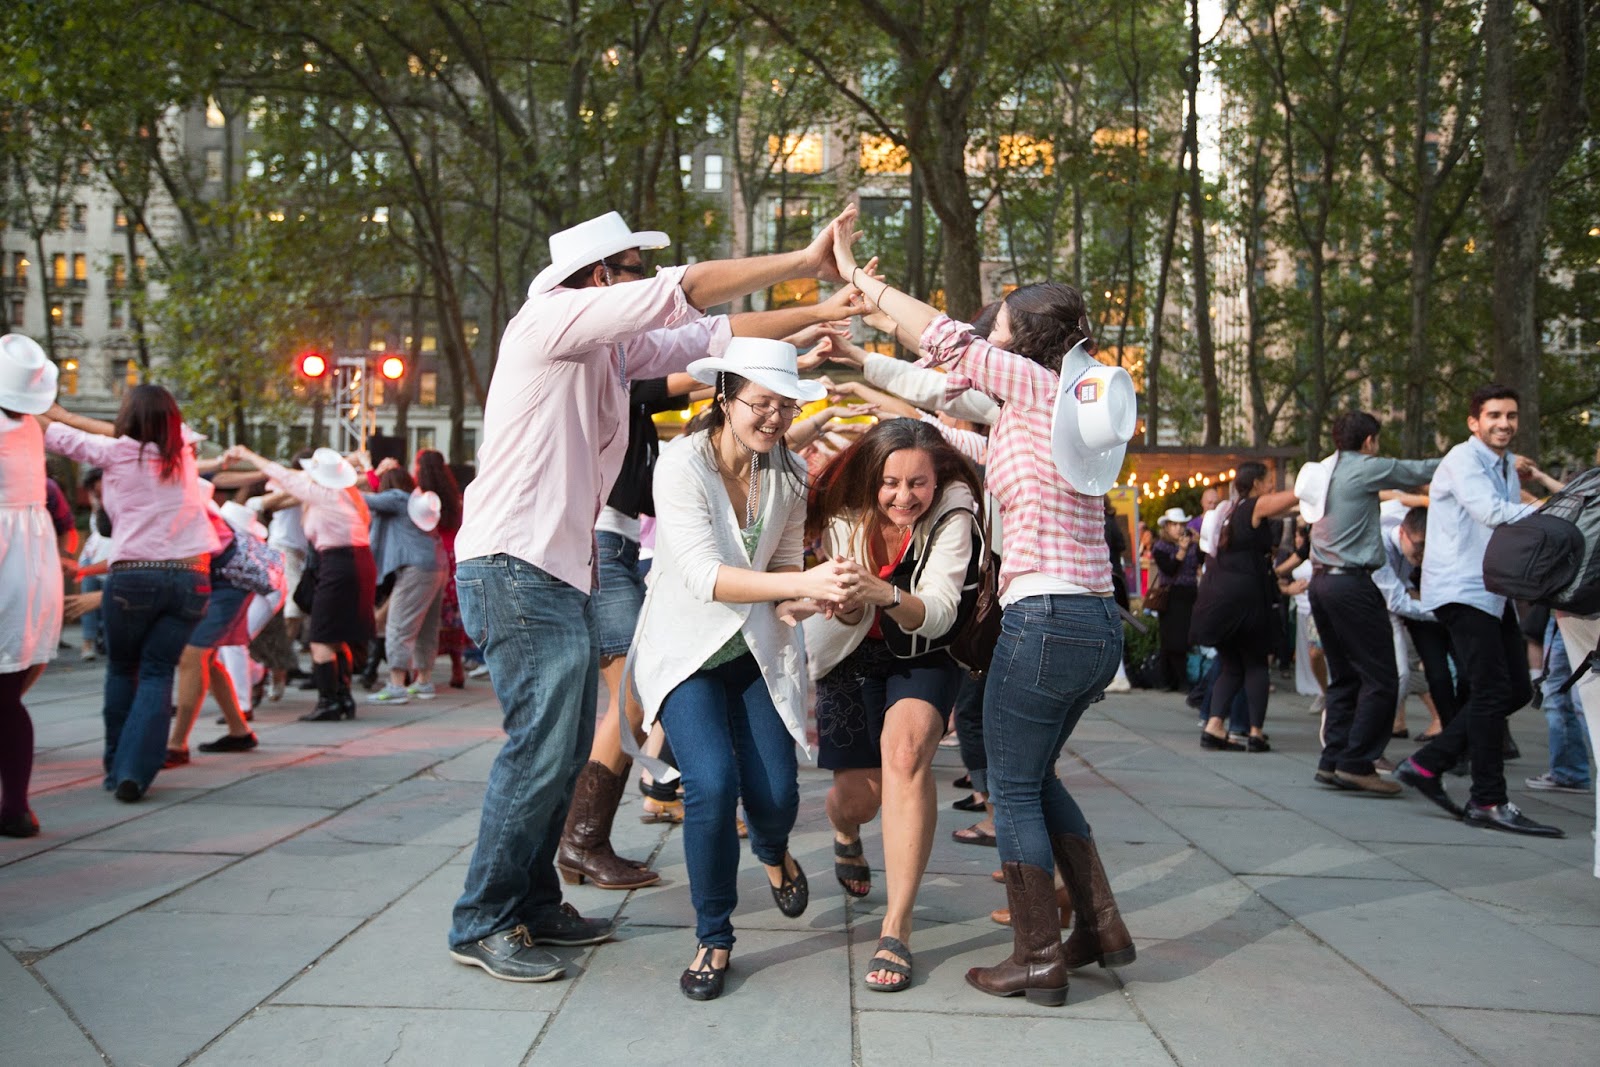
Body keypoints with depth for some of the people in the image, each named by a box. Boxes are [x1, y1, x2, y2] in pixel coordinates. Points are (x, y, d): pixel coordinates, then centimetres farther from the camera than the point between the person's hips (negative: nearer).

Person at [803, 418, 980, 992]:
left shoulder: (951, 514, -25)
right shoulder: (845, 519, -21)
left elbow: (938, 614, -32)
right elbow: (847, 617, -21)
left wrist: (889, 596, -52)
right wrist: (845, 594, -44)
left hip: (923, 652, -1)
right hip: (852, 658, 2)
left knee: (905, 749, -30)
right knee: (859, 797, -1)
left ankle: (896, 930, -23)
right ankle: (845, 833, 43)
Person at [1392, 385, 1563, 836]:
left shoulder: (1508, 466, 18)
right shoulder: (1463, 460, -10)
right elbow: (1492, 512, -26)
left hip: (1493, 591, 9)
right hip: (1460, 590, -9)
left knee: (1516, 689, 8)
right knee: (1491, 690, -11)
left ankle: (1426, 764, 14)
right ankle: (1489, 802, -3)